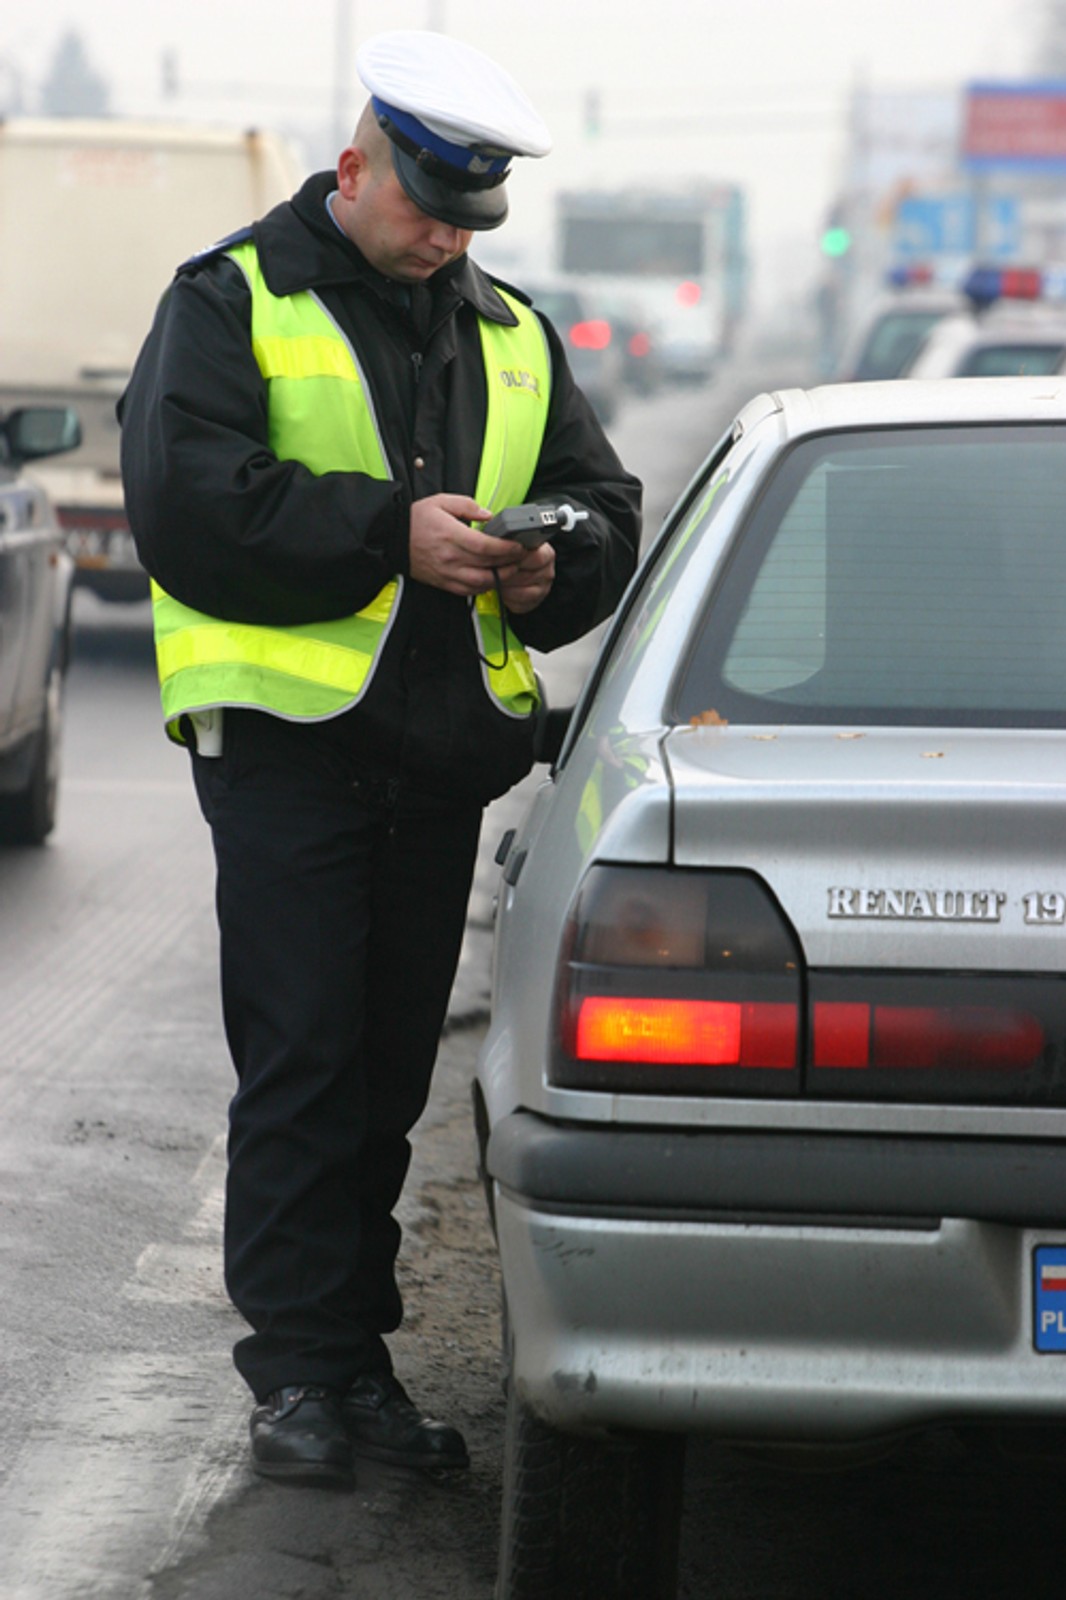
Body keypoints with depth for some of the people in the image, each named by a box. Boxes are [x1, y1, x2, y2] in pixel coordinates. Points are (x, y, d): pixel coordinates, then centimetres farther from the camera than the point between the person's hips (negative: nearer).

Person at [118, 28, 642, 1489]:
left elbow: (603, 505, 19)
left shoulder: (510, 335, 17)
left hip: (443, 750, 5)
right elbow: (187, 501, -13)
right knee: (301, 1063, -7)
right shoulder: (234, 302, 0)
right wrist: (390, 533, -18)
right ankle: (301, 1368, -2)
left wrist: (553, 567, -5)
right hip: (287, 732, -5)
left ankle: (359, 1354, 15)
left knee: (390, 1066, 8)